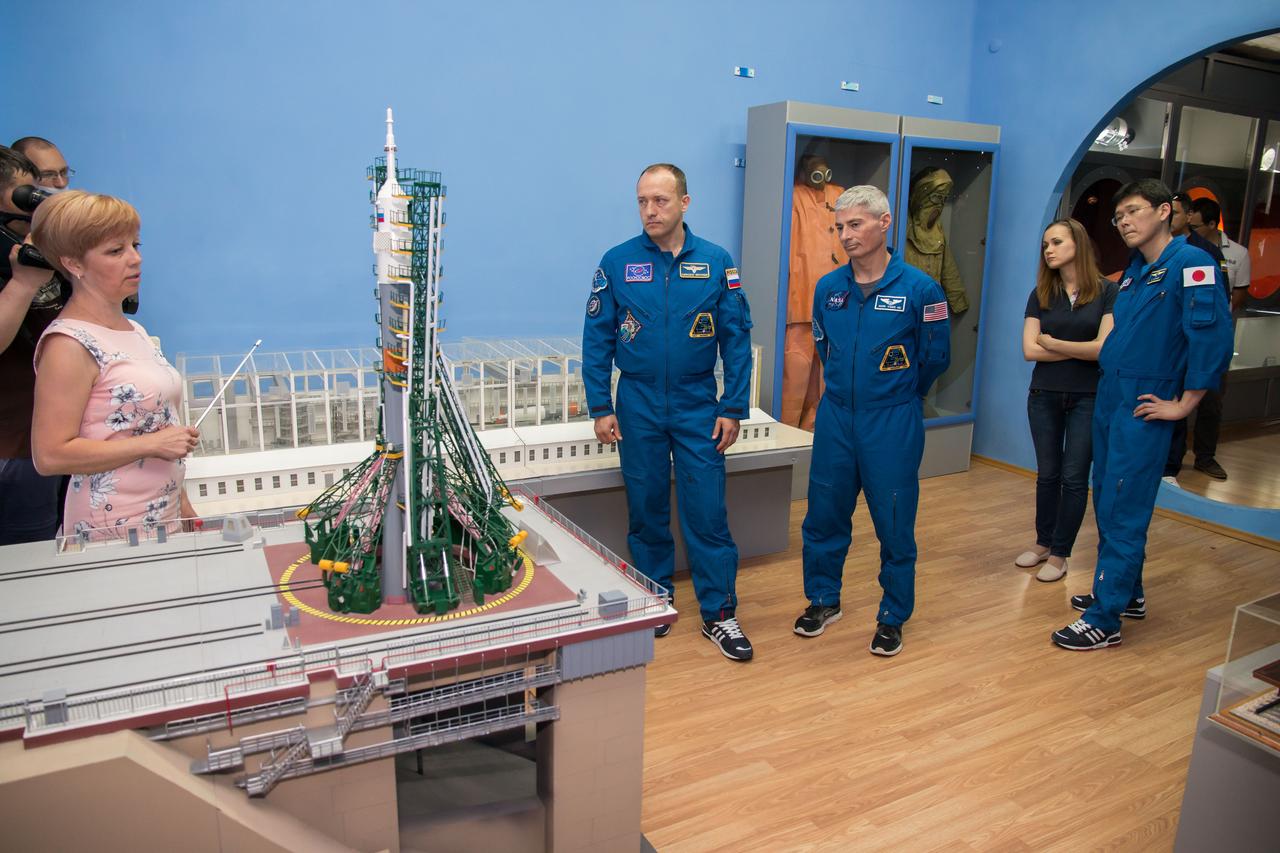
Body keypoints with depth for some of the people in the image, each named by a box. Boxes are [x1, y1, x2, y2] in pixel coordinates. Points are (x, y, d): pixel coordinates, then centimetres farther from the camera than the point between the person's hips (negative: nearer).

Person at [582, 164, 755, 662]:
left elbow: (736, 339, 0)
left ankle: (718, 614, 14)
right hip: (638, 407, 1)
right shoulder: (617, 263, -2)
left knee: (707, 513, 1)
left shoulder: (716, 263, -2)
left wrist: (733, 409, -4)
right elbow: (597, 339, 1)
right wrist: (600, 408, -3)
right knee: (646, 509, 11)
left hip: (698, 408, 0)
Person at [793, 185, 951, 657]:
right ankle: (823, 599, 31)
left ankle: (892, 617, 23)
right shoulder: (828, 287, 2)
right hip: (835, 418, 4)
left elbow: (935, 357, 1)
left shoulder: (919, 288, -10)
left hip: (892, 423, -3)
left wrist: (895, 395, 11)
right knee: (824, 514, 11)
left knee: (895, 524, 6)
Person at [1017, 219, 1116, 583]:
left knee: (1074, 477, 3)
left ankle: (1059, 555, 13)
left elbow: (1105, 348, -14)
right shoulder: (1040, 295, 3)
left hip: (1088, 399, -3)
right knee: (1047, 474, 12)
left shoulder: (1107, 291, -5)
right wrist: (1081, 351, -8)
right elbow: (1030, 350, -5)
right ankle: (1043, 543, 26)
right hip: (1044, 396, 3)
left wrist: (1053, 343, -7)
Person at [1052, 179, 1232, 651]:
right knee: (1107, 502, 17)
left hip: (1144, 409, -9)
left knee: (1123, 513, -5)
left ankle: (1104, 620, 4)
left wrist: (1183, 405, -16)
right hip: (1109, 399, 9)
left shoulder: (1190, 263, -13)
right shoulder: (1133, 270, 12)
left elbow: (1212, 338, -20)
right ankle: (1126, 593, 33)